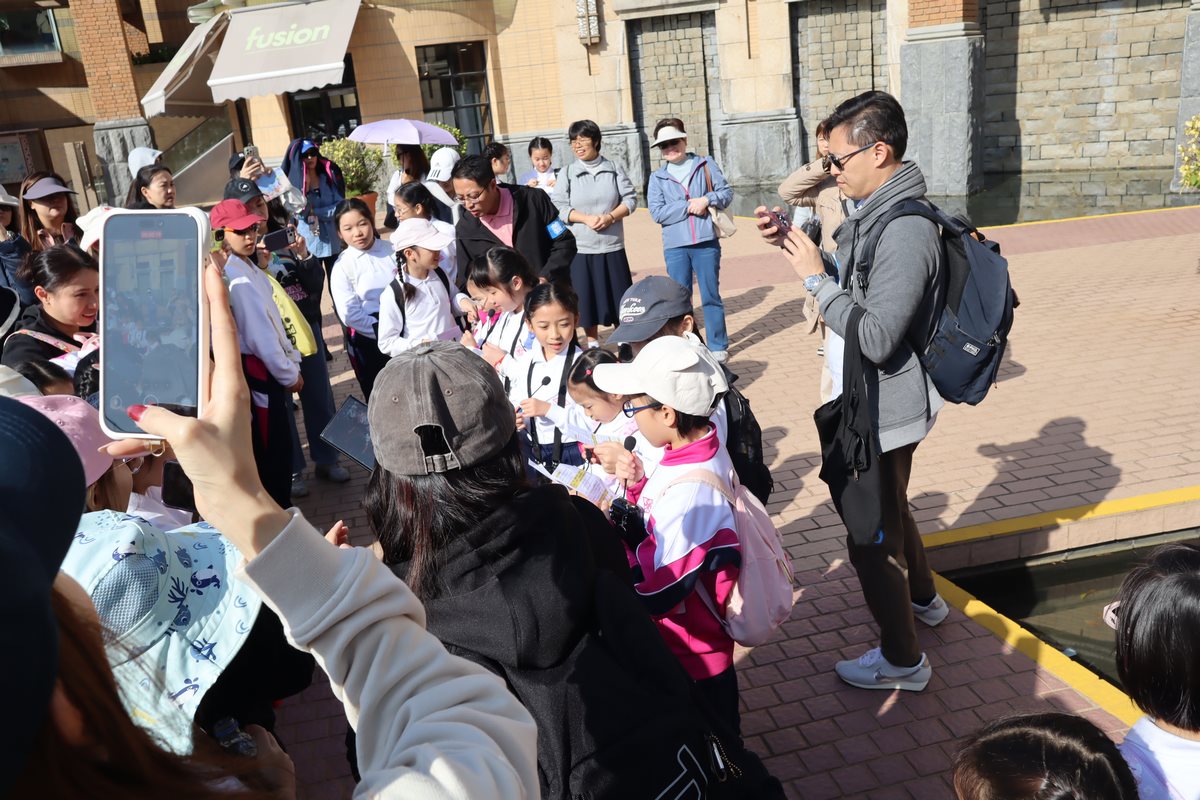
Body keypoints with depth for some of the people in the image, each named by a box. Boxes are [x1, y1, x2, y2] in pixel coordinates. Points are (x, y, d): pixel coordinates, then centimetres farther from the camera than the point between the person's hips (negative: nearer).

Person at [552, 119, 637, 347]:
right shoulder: (567, 173, 3)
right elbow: (558, 206, -2)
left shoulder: (613, 169, 4)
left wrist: (610, 217, -14)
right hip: (580, 247, 0)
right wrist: (586, 219, -15)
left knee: (618, 296, 5)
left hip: (612, 245, 0)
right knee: (586, 296, 5)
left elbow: (630, 199, 2)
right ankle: (592, 343, 21)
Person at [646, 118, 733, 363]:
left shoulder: (705, 165, 6)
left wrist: (707, 199, -14)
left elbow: (727, 192, 4)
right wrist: (689, 206, -12)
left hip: (706, 242, -1)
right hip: (675, 246, 1)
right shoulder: (657, 177, 5)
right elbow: (657, 212, -5)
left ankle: (718, 346, 17)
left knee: (711, 296, 7)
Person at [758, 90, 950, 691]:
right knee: (888, 509, 30)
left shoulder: (907, 234, -28)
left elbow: (876, 340, -31)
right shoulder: (873, 212, 4)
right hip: (870, 403, 10)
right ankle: (922, 598, 54)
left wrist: (814, 277, -25)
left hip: (886, 411, -10)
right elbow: (850, 278, 16)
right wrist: (791, 241, 3)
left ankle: (902, 660, 25)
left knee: (872, 540, 5)